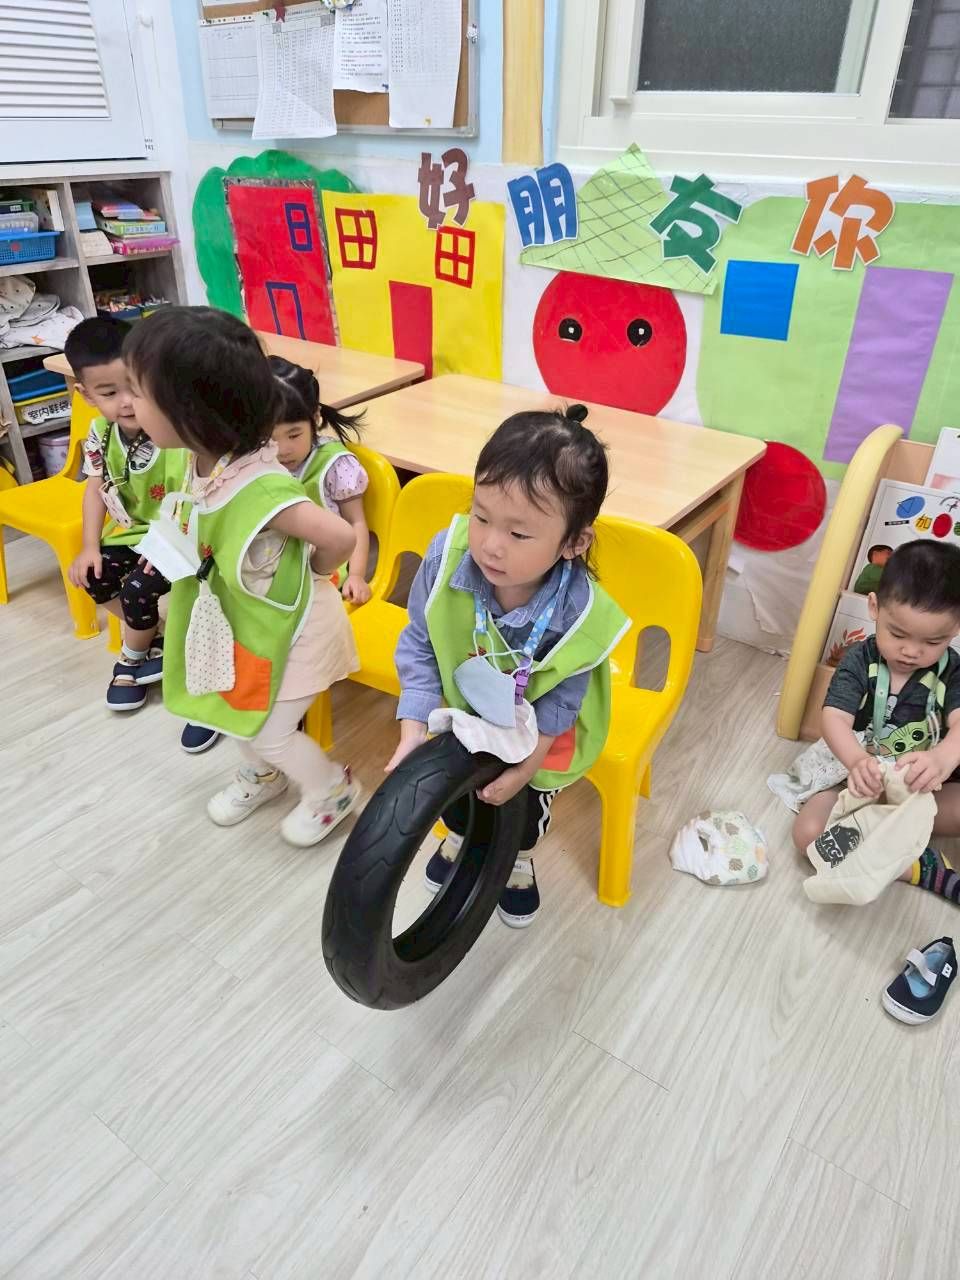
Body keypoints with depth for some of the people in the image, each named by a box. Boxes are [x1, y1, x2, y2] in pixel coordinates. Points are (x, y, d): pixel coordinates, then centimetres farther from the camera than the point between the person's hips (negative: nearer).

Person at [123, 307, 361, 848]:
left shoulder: (260, 490, -39)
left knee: (270, 732, 9)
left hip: (293, 625, -8)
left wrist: (310, 575, -17)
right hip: (241, 620, 8)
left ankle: (336, 791, 36)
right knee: (235, 712, 23)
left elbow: (340, 538, -36)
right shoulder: (203, 461, -12)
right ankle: (264, 774, 53)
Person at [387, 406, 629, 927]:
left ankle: (519, 861, 51)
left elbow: (559, 699, -22)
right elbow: (419, 647, -23)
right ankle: (458, 836, 56)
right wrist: (413, 731, -28)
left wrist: (526, 763, -20)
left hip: (539, 719, -1)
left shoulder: (579, 614, -40)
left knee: (527, 797, 15)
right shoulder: (447, 555, -37)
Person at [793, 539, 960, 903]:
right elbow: (834, 719, -25)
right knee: (808, 832, -27)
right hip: (862, 780, -1)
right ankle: (923, 868, -22)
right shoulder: (860, 661, -12)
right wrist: (856, 760, -49)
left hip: (926, 788, 1)